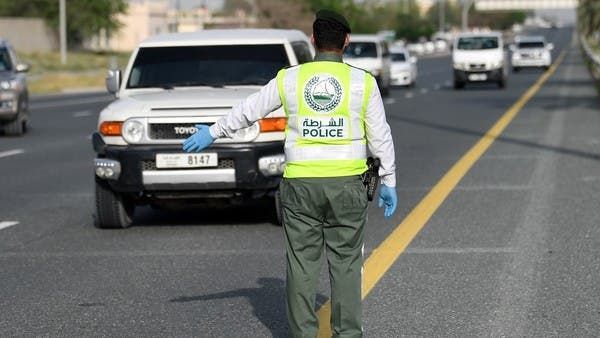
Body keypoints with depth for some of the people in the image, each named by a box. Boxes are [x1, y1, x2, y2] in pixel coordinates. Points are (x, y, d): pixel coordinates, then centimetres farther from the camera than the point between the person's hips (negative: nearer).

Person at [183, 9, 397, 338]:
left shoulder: (289, 79, 1)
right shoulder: (363, 82, -1)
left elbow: (247, 111, 11)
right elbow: (380, 137, 2)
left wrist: (212, 132, 25)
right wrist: (388, 183, 12)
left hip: (300, 184, 1)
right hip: (347, 184, 0)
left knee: (301, 264, 5)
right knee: (346, 263, 4)